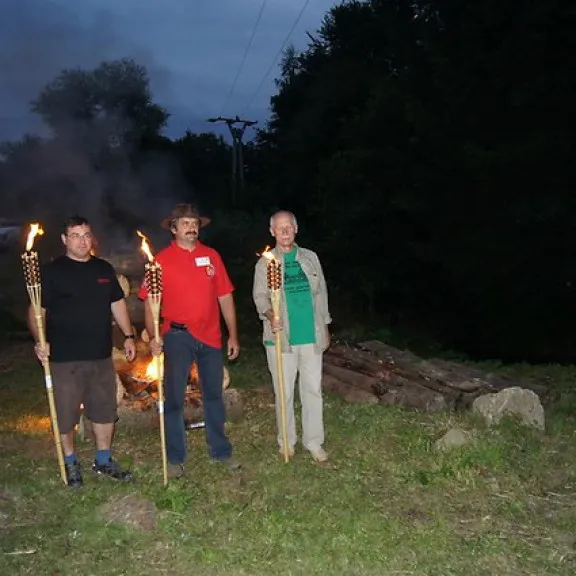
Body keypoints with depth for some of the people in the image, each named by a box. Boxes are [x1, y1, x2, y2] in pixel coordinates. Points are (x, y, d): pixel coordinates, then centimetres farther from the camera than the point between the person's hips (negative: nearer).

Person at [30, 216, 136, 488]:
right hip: (65, 358, -5)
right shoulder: (52, 271, -6)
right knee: (65, 413, 6)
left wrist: (128, 336, 10)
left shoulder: (104, 269, 9)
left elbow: (117, 303, 16)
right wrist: (40, 341, -23)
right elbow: (37, 310, -8)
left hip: (101, 355, 5)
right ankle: (70, 462, 26)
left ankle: (103, 460, 30)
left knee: (105, 409, 14)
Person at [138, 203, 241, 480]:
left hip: (210, 336, 3)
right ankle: (175, 458, 18)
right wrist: (153, 336, -18)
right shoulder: (162, 260, -3)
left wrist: (233, 335, 6)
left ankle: (221, 450, 29)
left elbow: (225, 297, 8)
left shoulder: (211, 256, 5)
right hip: (178, 337, -3)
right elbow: (150, 301, -5)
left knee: (214, 395, 14)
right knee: (174, 398, 5)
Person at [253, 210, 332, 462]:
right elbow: (260, 296, -5)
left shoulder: (310, 258, 9)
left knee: (313, 389, 7)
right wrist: (270, 315, -25)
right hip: (281, 338, -2)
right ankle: (286, 440, 20)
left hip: (311, 336, 2)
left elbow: (321, 293, 14)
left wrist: (325, 326, 12)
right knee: (284, 392, 6)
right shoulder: (265, 263, 2)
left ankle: (313, 441, 18)